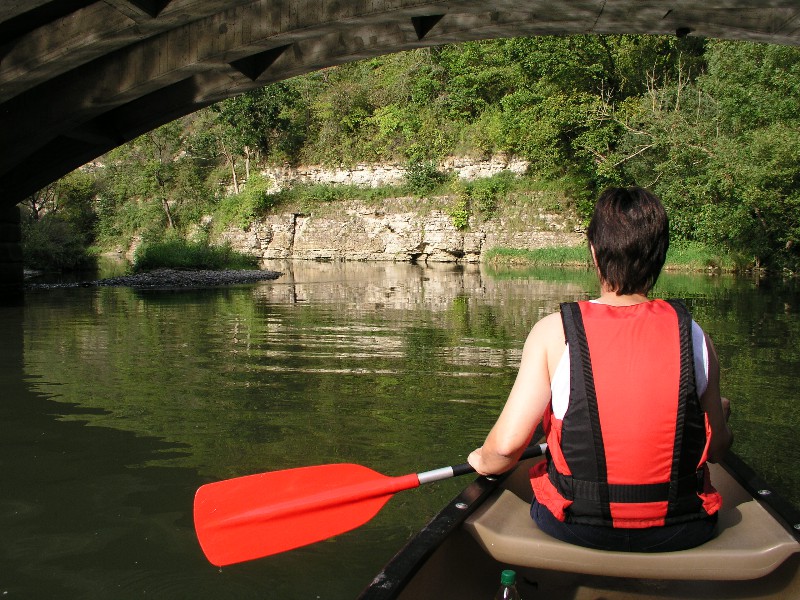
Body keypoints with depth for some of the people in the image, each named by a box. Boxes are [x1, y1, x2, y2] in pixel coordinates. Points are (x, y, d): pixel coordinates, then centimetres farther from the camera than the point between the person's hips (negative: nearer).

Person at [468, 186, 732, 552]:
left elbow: (506, 445, -17)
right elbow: (716, 449, 0)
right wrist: (720, 413, 23)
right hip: (680, 533, 1)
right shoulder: (692, 335, -8)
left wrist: (483, 461, 7)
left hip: (576, 526, 0)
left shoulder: (553, 332, -13)